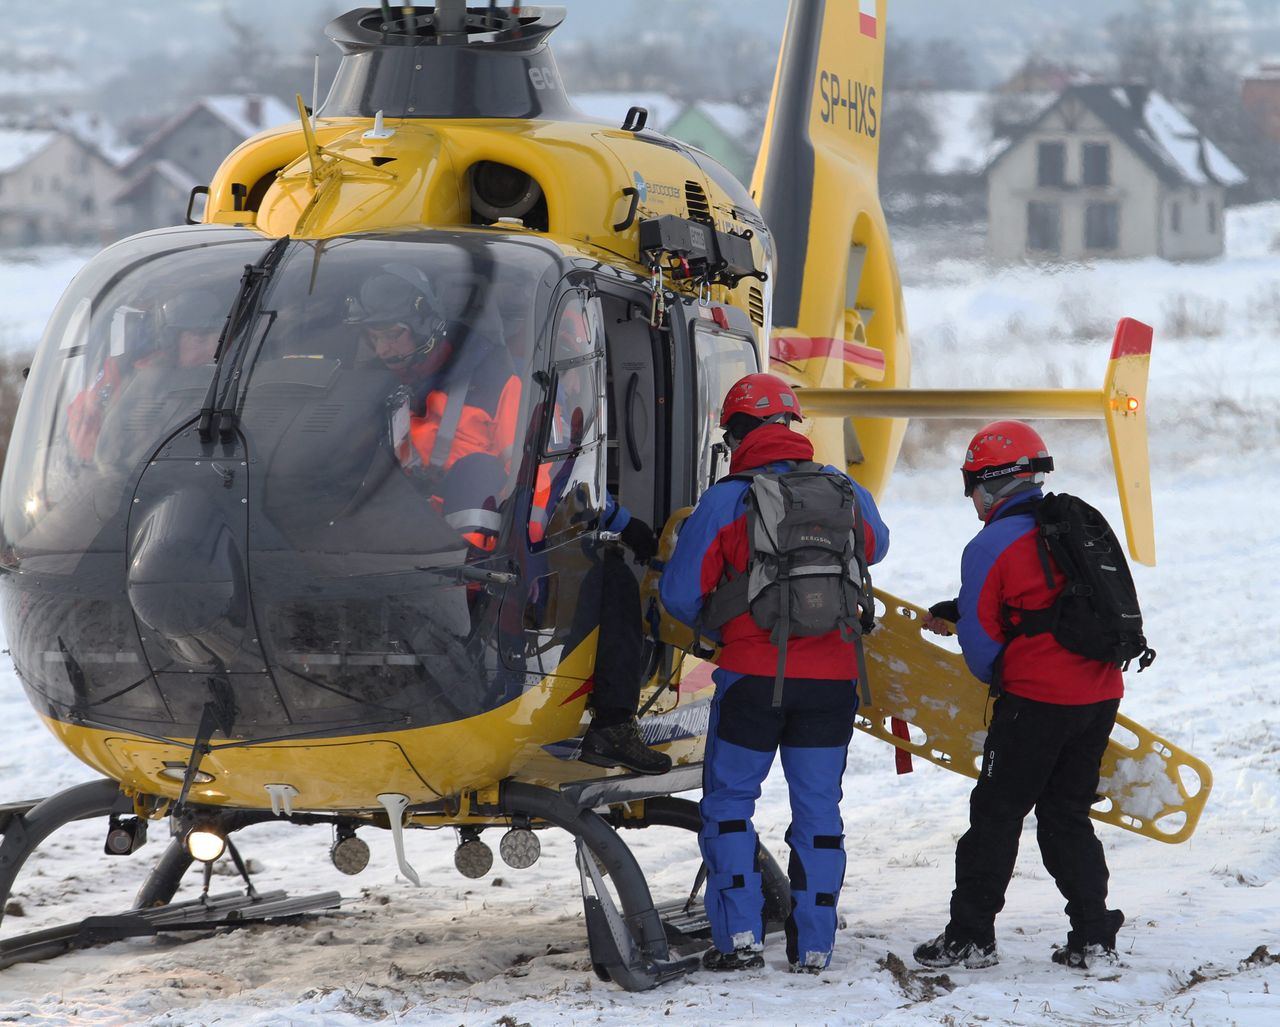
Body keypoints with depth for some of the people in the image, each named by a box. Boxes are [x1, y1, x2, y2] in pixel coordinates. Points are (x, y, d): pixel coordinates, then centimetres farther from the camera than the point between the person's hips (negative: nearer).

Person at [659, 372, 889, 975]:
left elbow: (680, 594, -6)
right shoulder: (840, 489, 3)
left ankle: (741, 937, 1)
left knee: (729, 800, 10)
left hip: (752, 676, -3)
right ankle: (813, 947, 12)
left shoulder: (725, 501, -8)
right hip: (831, 677, 3)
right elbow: (875, 545, 25)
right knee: (818, 807, 12)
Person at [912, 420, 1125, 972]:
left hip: (1037, 699, -6)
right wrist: (954, 611, 28)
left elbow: (980, 644, -6)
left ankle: (970, 937, 7)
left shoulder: (991, 546, -10)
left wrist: (1000, 680, 16)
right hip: (1100, 695, 7)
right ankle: (1093, 936, 11)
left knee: (996, 814, 4)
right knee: (1067, 814, 15)